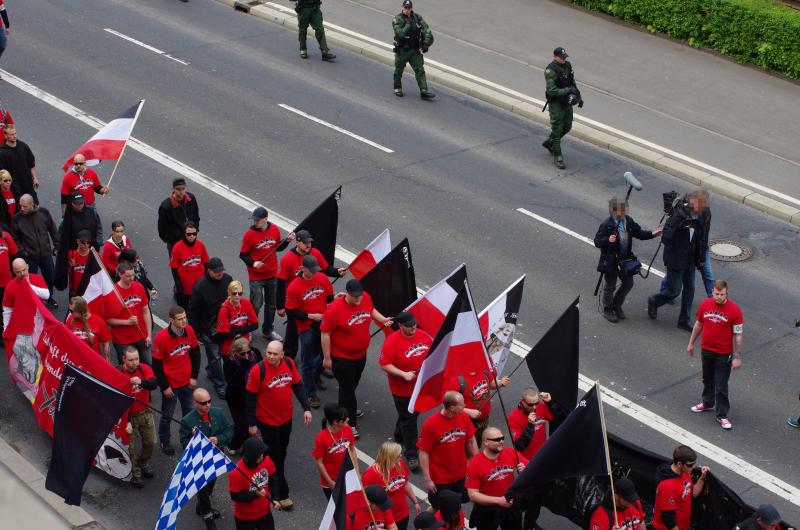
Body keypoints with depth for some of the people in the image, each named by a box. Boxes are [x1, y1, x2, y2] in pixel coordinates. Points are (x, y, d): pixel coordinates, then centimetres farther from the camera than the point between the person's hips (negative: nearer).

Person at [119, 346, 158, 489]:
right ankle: (134, 473, 24)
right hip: (128, 415, -4)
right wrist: (127, 422, -27)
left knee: (150, 442, 16)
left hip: (145, 412, 4)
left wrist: (141, 382, -48)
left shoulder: (144, 368, -10)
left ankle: (143, 463, 45)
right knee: (129, 446, 2)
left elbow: (154, 383, -27)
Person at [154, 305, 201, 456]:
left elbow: (195, 353, 5)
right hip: (170, 384, -4)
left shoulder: (189, 331, -10)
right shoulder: (161, 337, -23)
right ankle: (164, 442, 32)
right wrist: (165, 386, -11)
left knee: (189, 412, 18)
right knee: (167, 415, 13)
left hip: (187, 381, 4)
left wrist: (194, 376, 3)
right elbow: (157, 365, -15)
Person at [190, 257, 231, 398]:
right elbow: (194, 310, -12)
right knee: (214, 356, 0)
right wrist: (195, 331, -9)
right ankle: (220, 385, 10)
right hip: (208, 327, -5)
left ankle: (210, 370, 45)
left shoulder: (227, 279, -7)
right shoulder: (200, 286, -20)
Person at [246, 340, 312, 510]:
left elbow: (297, 386, 4)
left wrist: (306, 408, -2)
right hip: (268, 421, -5)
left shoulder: (289, 364, -9)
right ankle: (281, 494, 14)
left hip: (286, 418, 5)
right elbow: (251, 398, -14)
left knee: (282, 452, 21)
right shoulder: (258, 370, -22)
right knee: (275, 457, 4)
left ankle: (274, 478, 42)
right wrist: (252, 424, -11)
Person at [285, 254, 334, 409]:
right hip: (307, 329, -4)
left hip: (324, 324, 4)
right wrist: (311, 316, -19)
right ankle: (310, 394, 19)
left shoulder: (322, 278, -6)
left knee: (325, 354, 22)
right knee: (308, 362, 6)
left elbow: (330, 297, 9)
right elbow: (291, 312, -13)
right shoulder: (294, 287, -18)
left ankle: (316, 376, 51)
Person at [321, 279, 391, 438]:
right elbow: (325, 334, -20)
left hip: (361, 354, 6)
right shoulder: (334, 310, -30)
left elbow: (371, 310, 12)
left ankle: (347, 409, 50)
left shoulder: (366, 298, -12)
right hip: (342, 357, -6)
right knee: (347, 389, 3)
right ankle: (350, 423, 17)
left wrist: (382, 319, -5)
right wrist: (327, 358, -15)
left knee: (353, 384, 26)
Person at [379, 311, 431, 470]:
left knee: (413, 414, 24)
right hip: (402, 389, -6)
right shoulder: (392, 341, -22)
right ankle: (411, 455, 10)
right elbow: (385, 364, -21)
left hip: (421, 385, 6)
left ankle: (399, 438, 50)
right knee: (409, 420, 1)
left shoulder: (422, 335, -5)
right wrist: (404, 374, -28)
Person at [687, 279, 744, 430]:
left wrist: (737, 357, -14)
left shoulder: (734, 310, -19)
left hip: (723, 354, -5)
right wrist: (691, 343, 16)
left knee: (721, 386, 1)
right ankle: (708, 403, 44)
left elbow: (738, 335, -13)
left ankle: (722, 415, 13)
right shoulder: (705, 304, -6)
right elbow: (698, 324, 10)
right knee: (707, 379, 23)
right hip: (706, 350, 5)